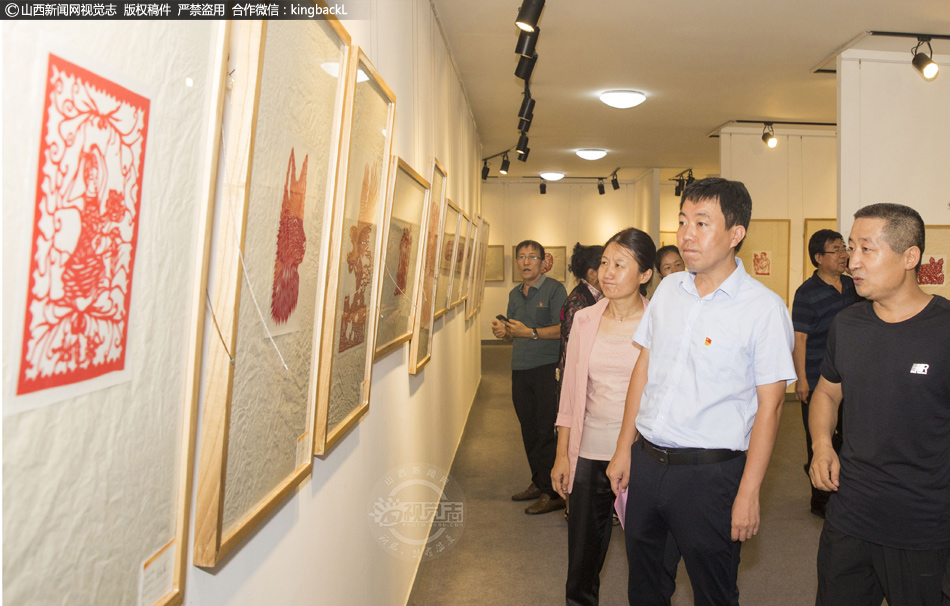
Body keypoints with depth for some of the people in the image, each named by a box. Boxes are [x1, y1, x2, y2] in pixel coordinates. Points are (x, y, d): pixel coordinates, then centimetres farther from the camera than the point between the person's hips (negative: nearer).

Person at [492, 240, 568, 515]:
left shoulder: (554, 289, -6)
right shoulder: (515, 294, 16)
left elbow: (562, 329, -15)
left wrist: (531, 333, -24)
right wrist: (502, 332, 0)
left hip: (547, 368, -7)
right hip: (520, 370, 7)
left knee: (546, 432, -4)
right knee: (529, 431, 13)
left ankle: (553, 492, 5)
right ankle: (538, 483, 25)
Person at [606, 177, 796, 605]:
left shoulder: (764, 308, -11)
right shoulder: (668, 289, 5)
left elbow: (769, 407, -10)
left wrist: (748, 494, -11)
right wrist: (624, 450, 10)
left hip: (709, 473, -5)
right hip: (646, 461, 5)